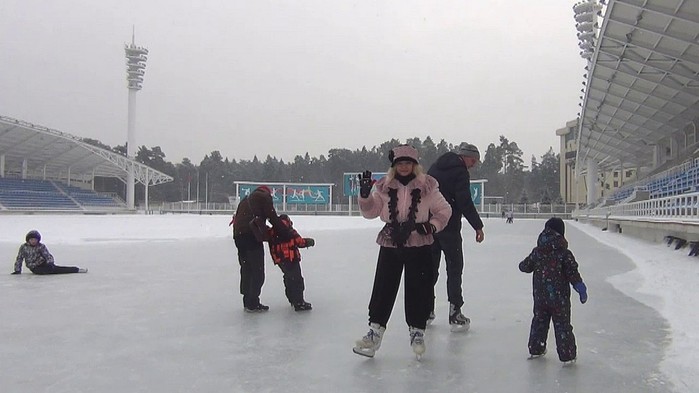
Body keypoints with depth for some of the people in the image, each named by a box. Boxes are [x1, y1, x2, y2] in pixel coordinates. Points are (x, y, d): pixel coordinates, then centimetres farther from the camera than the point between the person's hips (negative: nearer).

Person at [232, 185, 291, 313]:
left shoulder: (245, 200, 29)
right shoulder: (264, 197, 7)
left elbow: (238, 218, 22)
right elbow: (273, 217, -2)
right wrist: (285, 234, 2)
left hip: (239, 235, 8)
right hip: (252, 236, -8)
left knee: (246, 270, 16)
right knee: (257, 272, -3)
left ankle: (247, 301, 22)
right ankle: (252, 304, -2)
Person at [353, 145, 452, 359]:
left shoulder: (427, 186, -2)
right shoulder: (385, 186, 4)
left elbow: (444, 211, 4)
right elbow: (370, 212, 6)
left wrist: (432, 226, -12)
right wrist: (365, 194, -10)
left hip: (418, 246, -2)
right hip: (390, 244, 2)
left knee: (418, 289, 5)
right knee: (383, 287, 3)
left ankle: (417, 331, 21)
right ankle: (375, 330, 13)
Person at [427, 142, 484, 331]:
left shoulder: (436, 166, 14)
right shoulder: (460, 172, -11)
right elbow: (465, 202, -19)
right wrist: (478, 226, -16)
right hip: (448, 225, -7)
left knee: (431, 266, 15)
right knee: (454, 267, 1)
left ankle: (426, 310, 19)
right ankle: (455, 313, -1)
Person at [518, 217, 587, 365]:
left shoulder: (537, 252, -1)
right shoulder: (565, 254, -13)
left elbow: (525, 266, 9)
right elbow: (573, 274, -14)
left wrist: (523, 265, 33)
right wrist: (581, 289, -6)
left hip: (540, 295, 4)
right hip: (559, 297, -4)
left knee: (539, 321, 19)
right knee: (562, 325, 3)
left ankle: (535, 349, 29)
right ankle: (567, 355, 6)